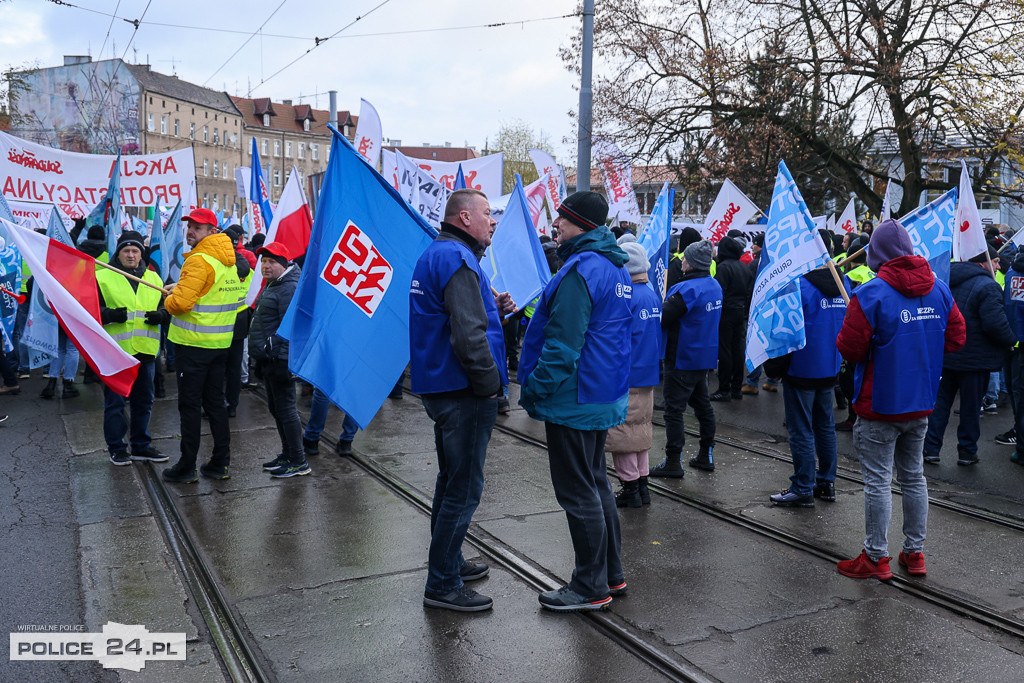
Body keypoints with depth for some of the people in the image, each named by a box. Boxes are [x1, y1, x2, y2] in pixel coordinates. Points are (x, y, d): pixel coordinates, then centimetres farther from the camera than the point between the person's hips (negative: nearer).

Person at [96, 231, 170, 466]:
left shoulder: (153, 278, 13)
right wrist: (110, 315, -20)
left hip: (145, 349, 4)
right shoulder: (102, 277, 0)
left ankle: (141, 445, 23)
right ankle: (116, 448, 15)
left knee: (144, 401, 12)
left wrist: (161, 315, -4)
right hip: (115, 350, -4)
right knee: (115, 401, 3)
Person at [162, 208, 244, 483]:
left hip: (193, 343, -8)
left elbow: (180, 302, -24)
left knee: (190, 404, 1)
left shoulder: (199, 261, -17)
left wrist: (169, 300, -1)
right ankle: (220, 463, 18)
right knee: (215, 401, 14)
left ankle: (187, 467, 9)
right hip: (221, 343, 8)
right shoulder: (229, 260, 10)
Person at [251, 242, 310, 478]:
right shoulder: (271, 286, 18)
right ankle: (287, 455, 27)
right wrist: (261, 361, 25)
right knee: (276, 408, 16)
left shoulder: (290, 288, -16)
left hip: (280, 359, -11)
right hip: (269, 359, 11)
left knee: (285, 408, -6)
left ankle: (299, 462, 1)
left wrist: (282, 360, -22)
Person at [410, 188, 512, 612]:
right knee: (464, 487, -2)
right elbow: (467, 334, -27)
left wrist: (493, 309, 6)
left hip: (441, 385, 11)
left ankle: (448, 562, 36)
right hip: (462, 392, -11)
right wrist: (490, 381, -16)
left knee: (453, 480, 22)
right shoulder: (456, 258, -17)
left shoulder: (437, 253, 17)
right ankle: (442, 585, 7)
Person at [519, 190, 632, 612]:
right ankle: (611, 573, 29)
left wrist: (535, 388, -15)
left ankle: (591, 588, 10)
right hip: (604, 396, 10)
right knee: (596, 483, 19)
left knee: (578, 493, 0)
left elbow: (562, 343, -23)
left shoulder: (582, 269, -20)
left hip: (575, 399, -10)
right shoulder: (616, 267, 13)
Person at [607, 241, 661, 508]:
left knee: (623, 430, 1)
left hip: (626, 376, -8)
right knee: (642, 428, 15)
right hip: (649, 374, 8)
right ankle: (642, 485, 22)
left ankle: (630, 489, 6)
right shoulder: (652, 294, 8)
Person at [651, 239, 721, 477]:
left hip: (683, 359, -9)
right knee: (702, 404, 18)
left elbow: (662, 319, -24)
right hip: (706, 357, 9)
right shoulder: (715, 286, 6)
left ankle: (673, 462, 2)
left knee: (674, 409, -2)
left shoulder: (687, 290, -22)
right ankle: (705, 455, 26)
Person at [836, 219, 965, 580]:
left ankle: (876, 558, 12)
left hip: (880, 407, -6)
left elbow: (850, 349, -17)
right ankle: (915, 553, 26)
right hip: (921, 404, 6)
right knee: (914, 477, 17)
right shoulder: (939, 289, 2)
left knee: (878, 482, 3)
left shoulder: (871, 294, -18)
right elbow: (956, 338, 9)